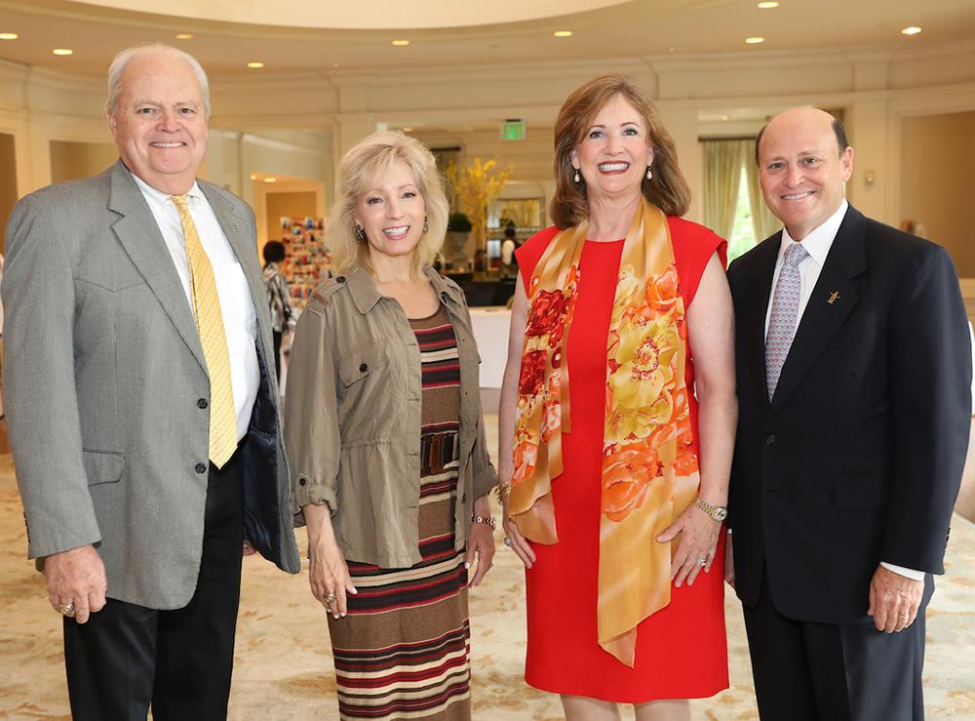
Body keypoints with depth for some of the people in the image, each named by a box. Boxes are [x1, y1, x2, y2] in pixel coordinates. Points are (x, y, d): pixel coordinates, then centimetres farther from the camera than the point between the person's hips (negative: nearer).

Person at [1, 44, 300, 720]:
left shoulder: (235, 215, 9)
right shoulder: (57, 218, -11)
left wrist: (270, 481, 15)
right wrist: (64, 538, -20)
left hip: (227, 497, 6)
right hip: (123, 515, -5)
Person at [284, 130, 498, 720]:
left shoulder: (450, 299, 10)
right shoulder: (332, 308, -6)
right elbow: (312, 428, -7)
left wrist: (481, 515, 13)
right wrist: (323, 539, -11)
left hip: (444, 533, 5)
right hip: (371, 537, -5)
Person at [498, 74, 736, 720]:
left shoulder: (692, 253, -3)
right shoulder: (541, 259, 6)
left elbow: (719, 388, -6)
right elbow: (517, 383, 9)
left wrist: (710, 505, -11)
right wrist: (512, 494, 6)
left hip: (659, 508, -3)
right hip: (562, 509, 3)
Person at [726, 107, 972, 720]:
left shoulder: (911, 267, -9)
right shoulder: (747, 274, 8)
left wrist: (910, 562, -15)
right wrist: (729, 530, 10)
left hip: (862, 565, -5)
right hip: (764, 565, 5)